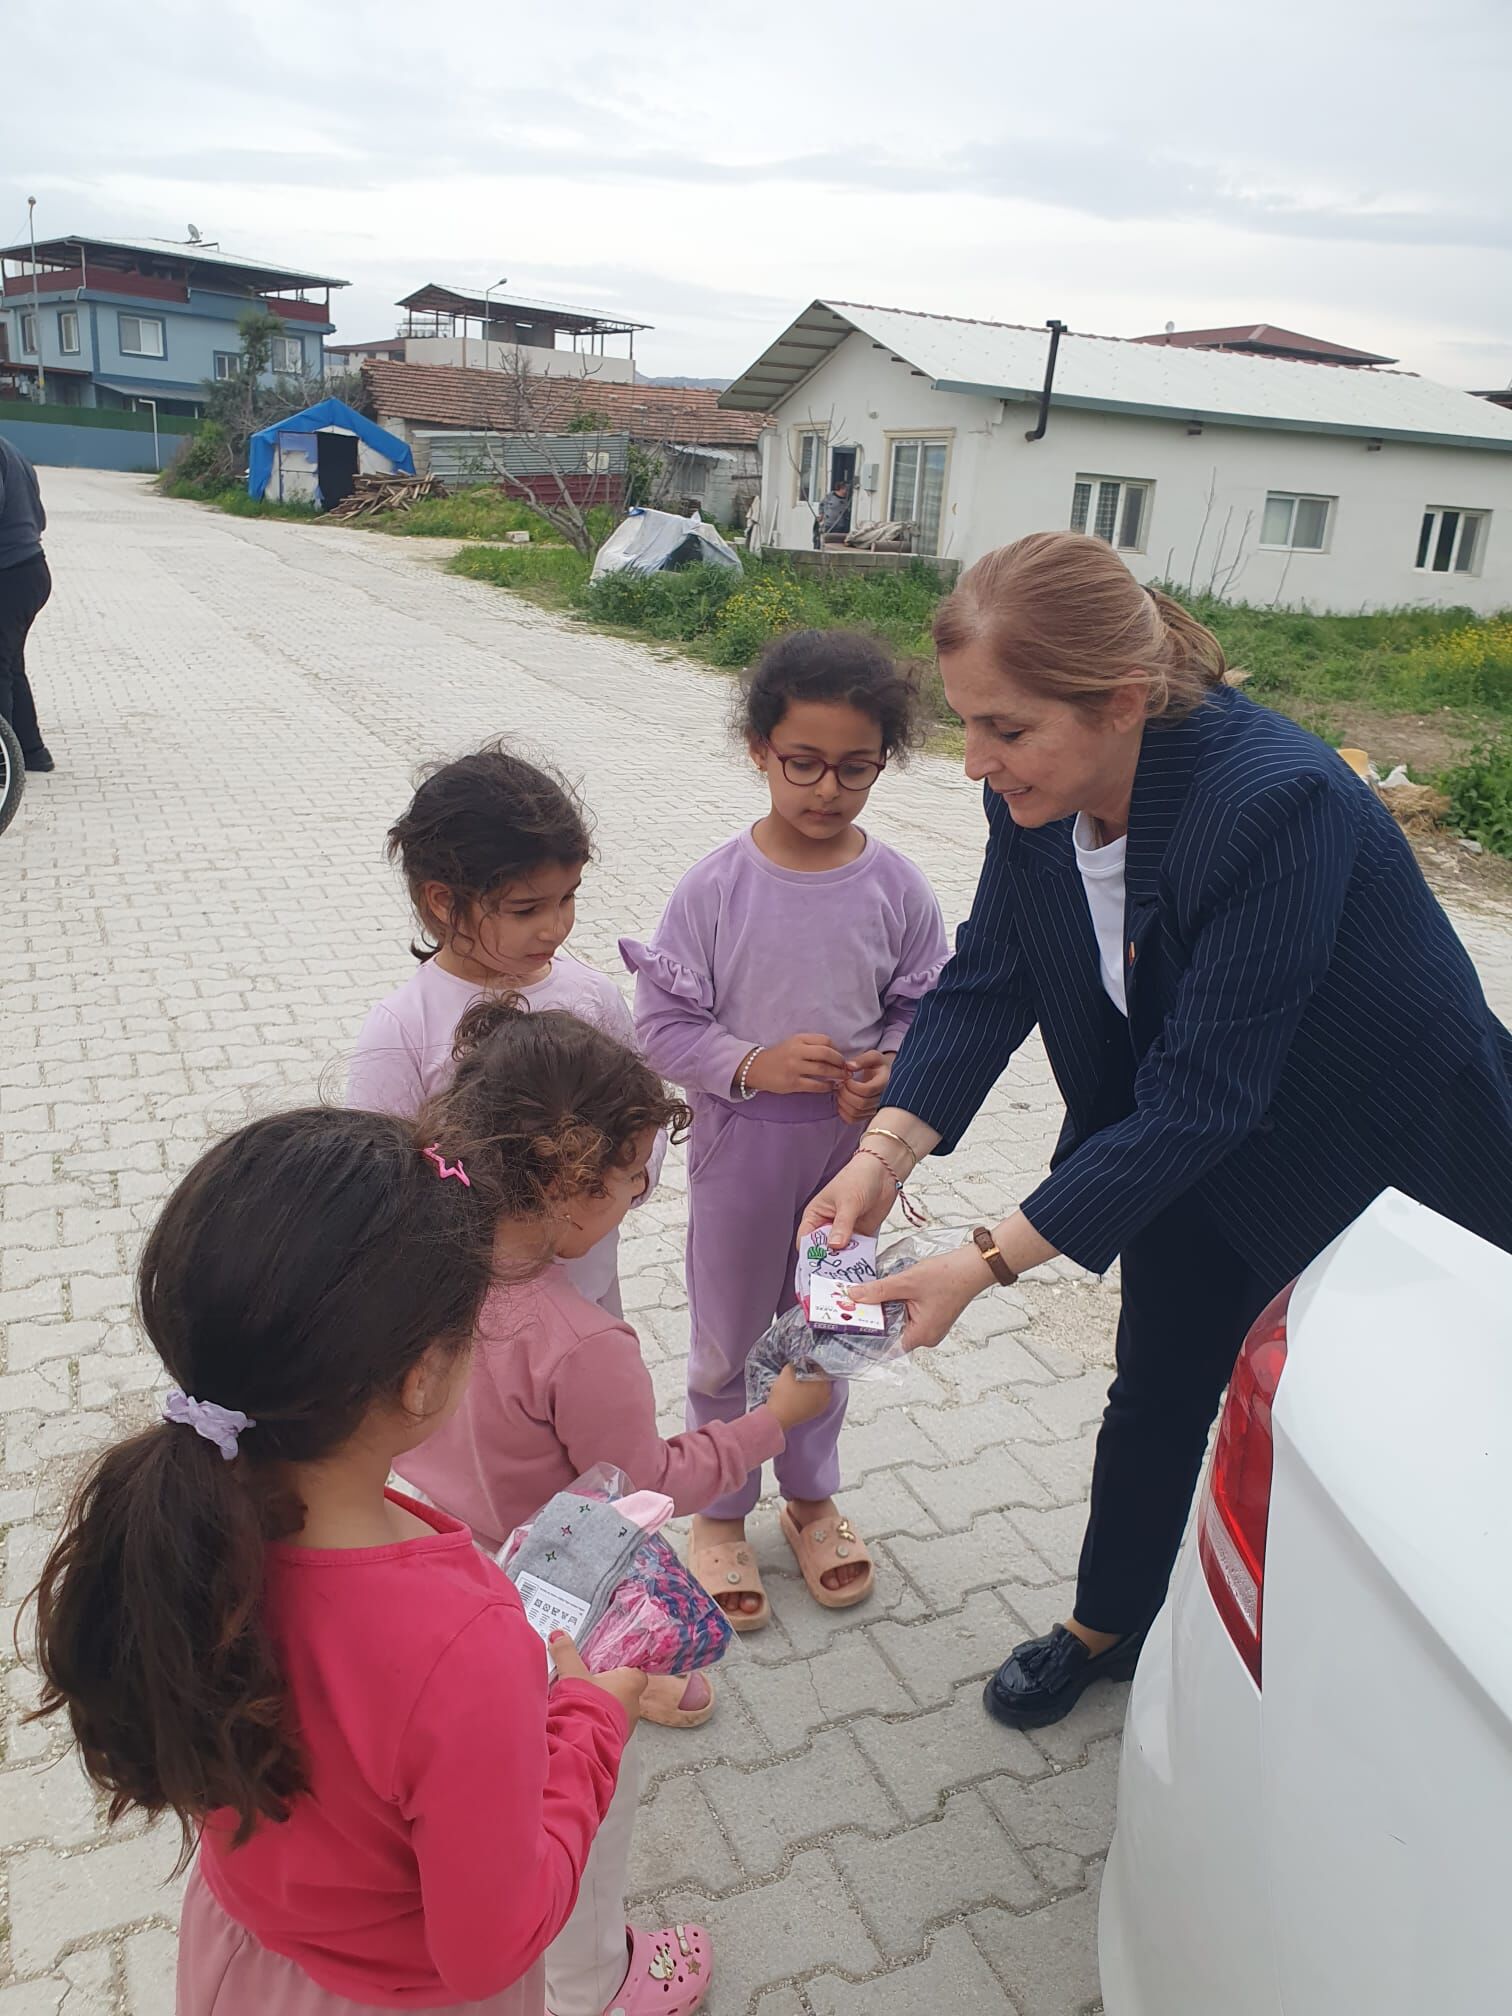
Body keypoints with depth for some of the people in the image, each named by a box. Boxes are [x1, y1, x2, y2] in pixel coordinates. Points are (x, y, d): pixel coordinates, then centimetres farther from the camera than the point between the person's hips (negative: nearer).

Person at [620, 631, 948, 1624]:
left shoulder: (897, 890, -8)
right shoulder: (715, 888, -14)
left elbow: (930, 1009, 1)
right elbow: (663, 1024, -11)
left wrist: (891, 1069, -19)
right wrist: (754, 1065, -25)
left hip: (857, 1152, 2)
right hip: (741, 1148, -2)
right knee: (729, 1345, 15)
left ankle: (812, 1495, 46)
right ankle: (720, 1514, 39)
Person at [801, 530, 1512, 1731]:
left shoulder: (1275, 802, -38)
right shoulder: (1042, 787, -17)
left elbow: (1198, 1096, -37)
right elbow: (987, 981, -13)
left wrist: (988, 1263, -37)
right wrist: (888, 1152, -27)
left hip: (1387, 1158, -5)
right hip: (1203, 1141, 6)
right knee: (1157, 1391, 18)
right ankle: (1108, 1627, 42)